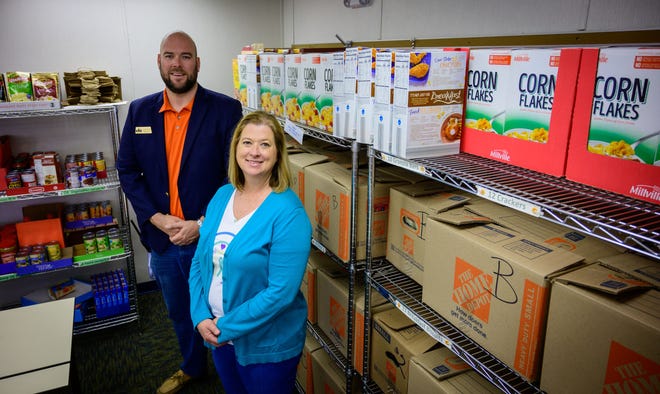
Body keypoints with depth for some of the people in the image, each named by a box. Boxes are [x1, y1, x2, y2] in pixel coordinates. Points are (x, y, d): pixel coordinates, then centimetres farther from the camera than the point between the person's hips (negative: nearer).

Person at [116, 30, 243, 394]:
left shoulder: (225, 110, -11)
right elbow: (127, 171, 3)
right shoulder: (139, 111, 3)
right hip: (161, 238, 5)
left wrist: (203, 224, -18)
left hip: (210, 238, -4)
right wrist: (157, 218, -9)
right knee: (179, 313, 25)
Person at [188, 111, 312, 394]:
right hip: (219, 338, 6)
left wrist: (226, 327, -18)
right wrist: (201, 317, -9)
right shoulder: (222, 196, -1)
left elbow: (282, 291, -24)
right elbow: (199, 262, 3)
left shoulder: (288, 213, -21)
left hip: (268, 346, -6)